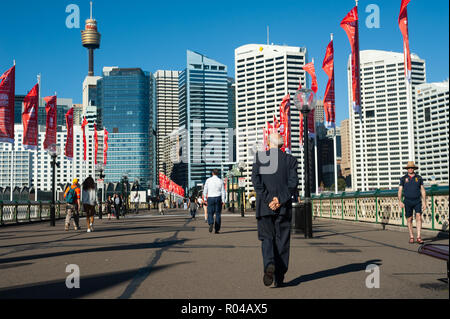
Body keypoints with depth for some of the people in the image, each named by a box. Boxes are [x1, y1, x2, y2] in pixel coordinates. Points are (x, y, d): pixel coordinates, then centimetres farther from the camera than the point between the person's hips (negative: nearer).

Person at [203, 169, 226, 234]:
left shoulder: (208, 180, 0)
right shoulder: (220, 181, 0)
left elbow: (205, 190, 1)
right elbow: (223, 192, -1)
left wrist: (205, 198, 9)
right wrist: (223, 201, 1)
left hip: (210, 198, 0)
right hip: (218, 198, 0)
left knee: (210, 213, 8)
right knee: (218, 214, 5)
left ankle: (211, 223, -21)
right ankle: (217, 229, 2)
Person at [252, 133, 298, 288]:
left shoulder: (259, 157, 2)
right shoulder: (291, 160, 3)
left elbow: (256, 180, -9)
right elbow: (293, 183, -7)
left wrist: (268, 200, -11)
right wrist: (280, 200, -10)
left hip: (264, 207, 0)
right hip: (284, 207, 1)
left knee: (267, 238, 10)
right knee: (282, 242, 9)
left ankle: (269, 265, -18)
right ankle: (279, 278, 11)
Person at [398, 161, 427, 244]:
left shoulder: (419, 178, 5)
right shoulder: (403, 178, 3)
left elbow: (423, 191, 7)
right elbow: (400, 191, 1)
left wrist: (424, 202, 1)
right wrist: (400, 201, -12)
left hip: (417, 201, 0)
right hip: (408, 202, 0)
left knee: (419, 217, -15)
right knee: (409, 219, 4)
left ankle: (419, 237, -16)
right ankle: (411, 237, 16)